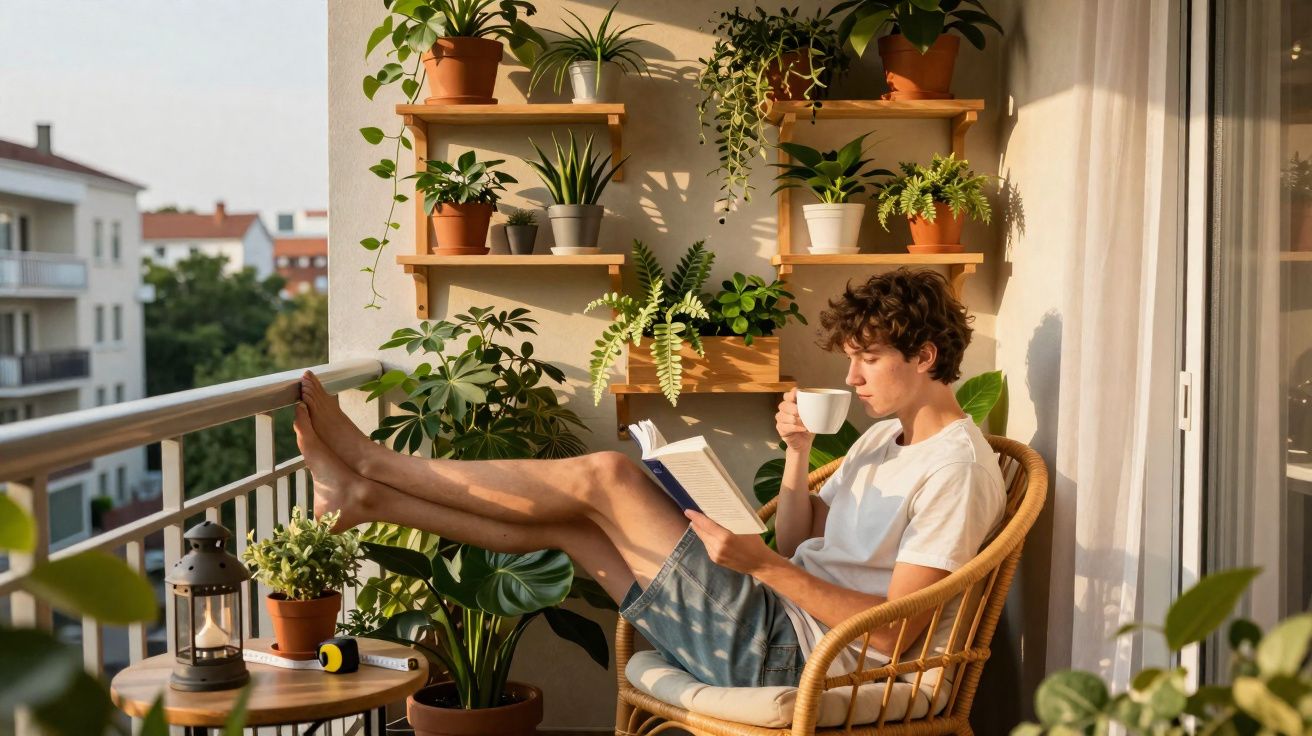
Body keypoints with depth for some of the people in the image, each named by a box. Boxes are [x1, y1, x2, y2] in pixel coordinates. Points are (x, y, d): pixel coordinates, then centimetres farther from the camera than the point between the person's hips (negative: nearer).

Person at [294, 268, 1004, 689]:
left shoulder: (957, 467, -12)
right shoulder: (884, 437, 17)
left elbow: (897, 629, -20)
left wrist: (762, 563, -24)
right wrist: (797, 456, 2)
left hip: (787, 654, -9)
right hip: (774, 626, 9)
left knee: (607, 477, -13)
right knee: (562, 521, 0)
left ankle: (373, 463, -2)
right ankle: (365, 495, 9)